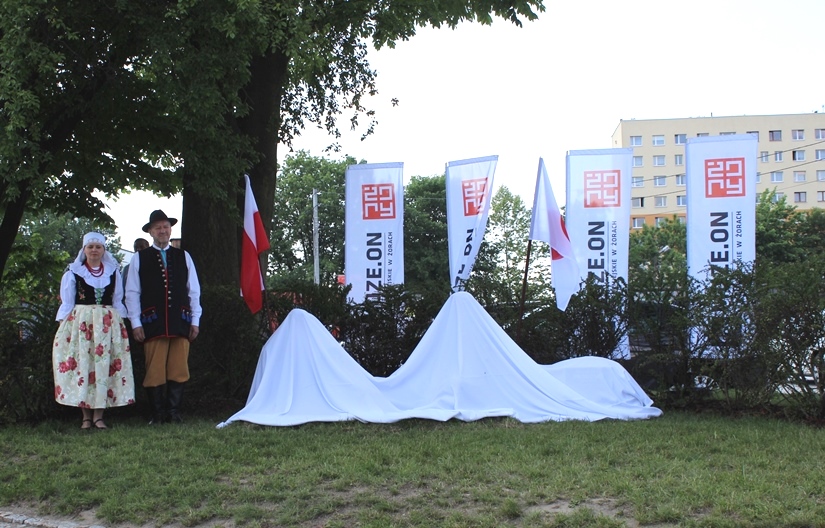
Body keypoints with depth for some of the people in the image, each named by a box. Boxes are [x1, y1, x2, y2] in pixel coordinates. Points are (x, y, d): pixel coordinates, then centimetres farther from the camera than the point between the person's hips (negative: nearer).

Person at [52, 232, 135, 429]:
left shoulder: (113, 272, 9)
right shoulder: (73, 272, 5)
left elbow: (118, 301, 12)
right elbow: (66, 303, 5)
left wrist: (120, 324, 4)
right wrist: (64, 326, -2)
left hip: (108, 324, 1)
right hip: (79, 323, -1)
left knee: (105, 366, -4)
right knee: (81, 364, -4)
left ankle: (98, 414, 0)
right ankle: (86, 416, 1)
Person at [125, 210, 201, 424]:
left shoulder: (183, 257, 13)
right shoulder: (139, 259, 8)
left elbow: (194, 291, 13)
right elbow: (132, 293, 5)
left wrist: (195, 320, 7)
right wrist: (136, 323, -3)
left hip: (180, 322, 2)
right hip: (153, 323, -2)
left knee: (179, 370, 0)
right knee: (155, 371, -2)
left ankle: (174, 411, 8)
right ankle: (158, 414, 7)